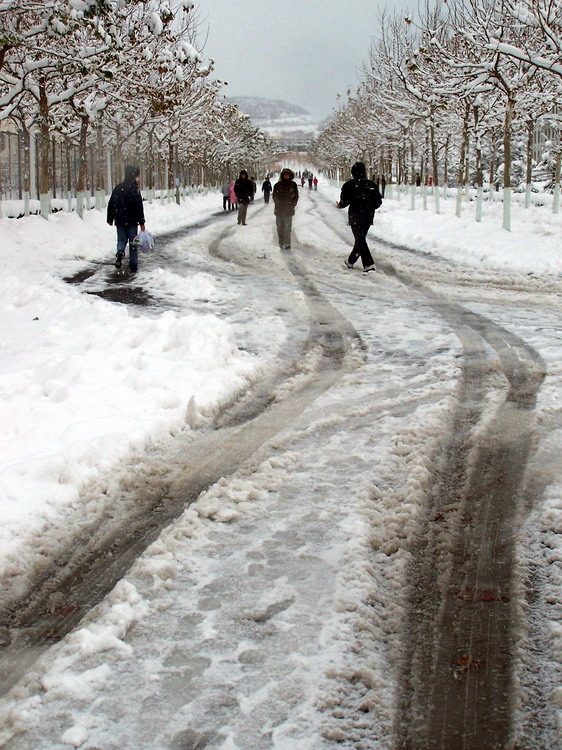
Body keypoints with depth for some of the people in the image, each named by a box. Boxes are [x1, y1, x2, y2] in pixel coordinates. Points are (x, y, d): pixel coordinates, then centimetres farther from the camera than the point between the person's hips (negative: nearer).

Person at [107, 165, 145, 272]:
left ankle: (120, 252, -18)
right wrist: (142, 222, -12)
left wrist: (110, 219, 21)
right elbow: (139, 207, -14)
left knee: (121, 240, 13)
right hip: (132, 221, -4)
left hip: (120, 220, 4)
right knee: (133, 243, 5)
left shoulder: (118, 188, 7)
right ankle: (133, 265, 6)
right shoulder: (134, 188, -11)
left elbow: (111, 205, 12)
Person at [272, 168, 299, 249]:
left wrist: (292, 205, -1)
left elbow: (296, 196, 8)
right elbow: (275, 196, 8)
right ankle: (281, 242, 14)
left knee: (287, 227, -8)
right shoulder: (278, 185, 5)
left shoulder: (293, 185, 5)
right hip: (279, 209, 1)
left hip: (289, 209, -1)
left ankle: (287, 244, -6)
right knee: (280, 227, 5)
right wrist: (279, 204, -4)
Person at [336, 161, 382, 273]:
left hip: (355, 216, -4)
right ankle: (351, 261, 25)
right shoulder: (371, 185, 2)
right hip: (368, 216, 4)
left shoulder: (349, 185, -9)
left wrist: (339, 205, 11)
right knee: (360, 238, 16)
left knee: (360, 240, -1)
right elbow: (378, 201, 3)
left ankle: (369, 264, -8)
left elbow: (345, 201, -11)